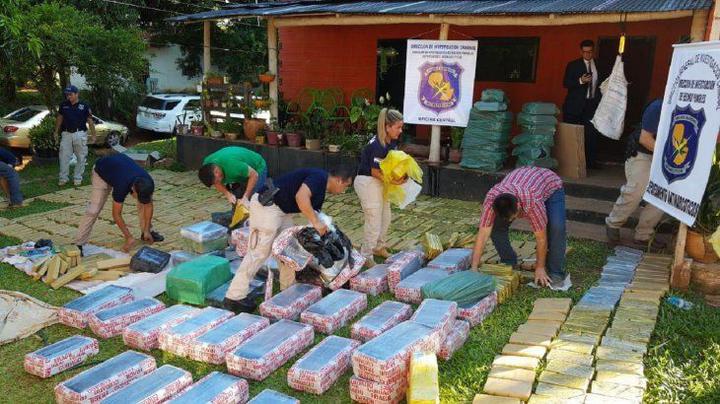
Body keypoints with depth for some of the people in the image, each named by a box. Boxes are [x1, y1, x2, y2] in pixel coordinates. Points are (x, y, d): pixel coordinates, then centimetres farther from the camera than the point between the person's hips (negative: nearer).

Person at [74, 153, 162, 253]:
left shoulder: (148, 183, -31)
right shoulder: (122, 186, -43)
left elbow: (148, 205, -14)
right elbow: (116, 214, -30)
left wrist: (147, 231, -16)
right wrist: (129, 237, -28)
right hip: (102, 171, -5)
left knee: (146, 201, -5)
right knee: (94, 209, -16)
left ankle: (146, 232, 11)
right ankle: (79, 244, -9)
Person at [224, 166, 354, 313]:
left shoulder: (321, 190, 18)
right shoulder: (319, 177, -12)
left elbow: (313, 212, 25)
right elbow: (301, 197, -30)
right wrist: (316, 222, -23)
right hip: (266, 205, -11)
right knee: (259, 251, -8)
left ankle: (289, 287, 29)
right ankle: (234, 297, -4)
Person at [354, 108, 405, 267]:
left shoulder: (392, 142, -1)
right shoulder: (377, 145, -26)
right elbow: (375, 171, -22)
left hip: (379, 183, 9)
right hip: (367, 183, -9)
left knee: (385, 217, 21)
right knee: (374, 221, -3)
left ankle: (379, 247, 41)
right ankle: (366, 257, 13)